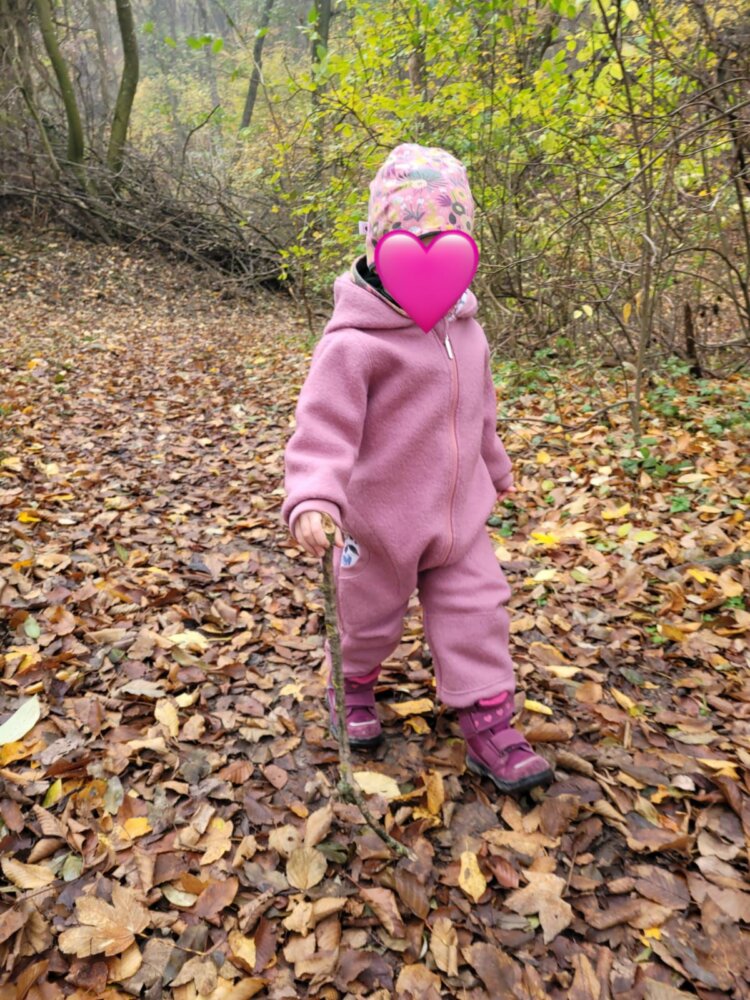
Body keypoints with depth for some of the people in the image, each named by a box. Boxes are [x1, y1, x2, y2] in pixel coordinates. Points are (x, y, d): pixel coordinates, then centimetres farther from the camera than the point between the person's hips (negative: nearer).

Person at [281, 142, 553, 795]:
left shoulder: (465, 330, 4)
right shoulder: (355, 341, -21)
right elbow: (324, 426, -27)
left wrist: (495, 468, 28)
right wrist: (313, 498, -42)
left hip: (460, 514, 6)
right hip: (380, 518, -5)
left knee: (477, 612, 8)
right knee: (370, 617, 16)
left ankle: (488, 724, 21)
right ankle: (353, 688, 45)